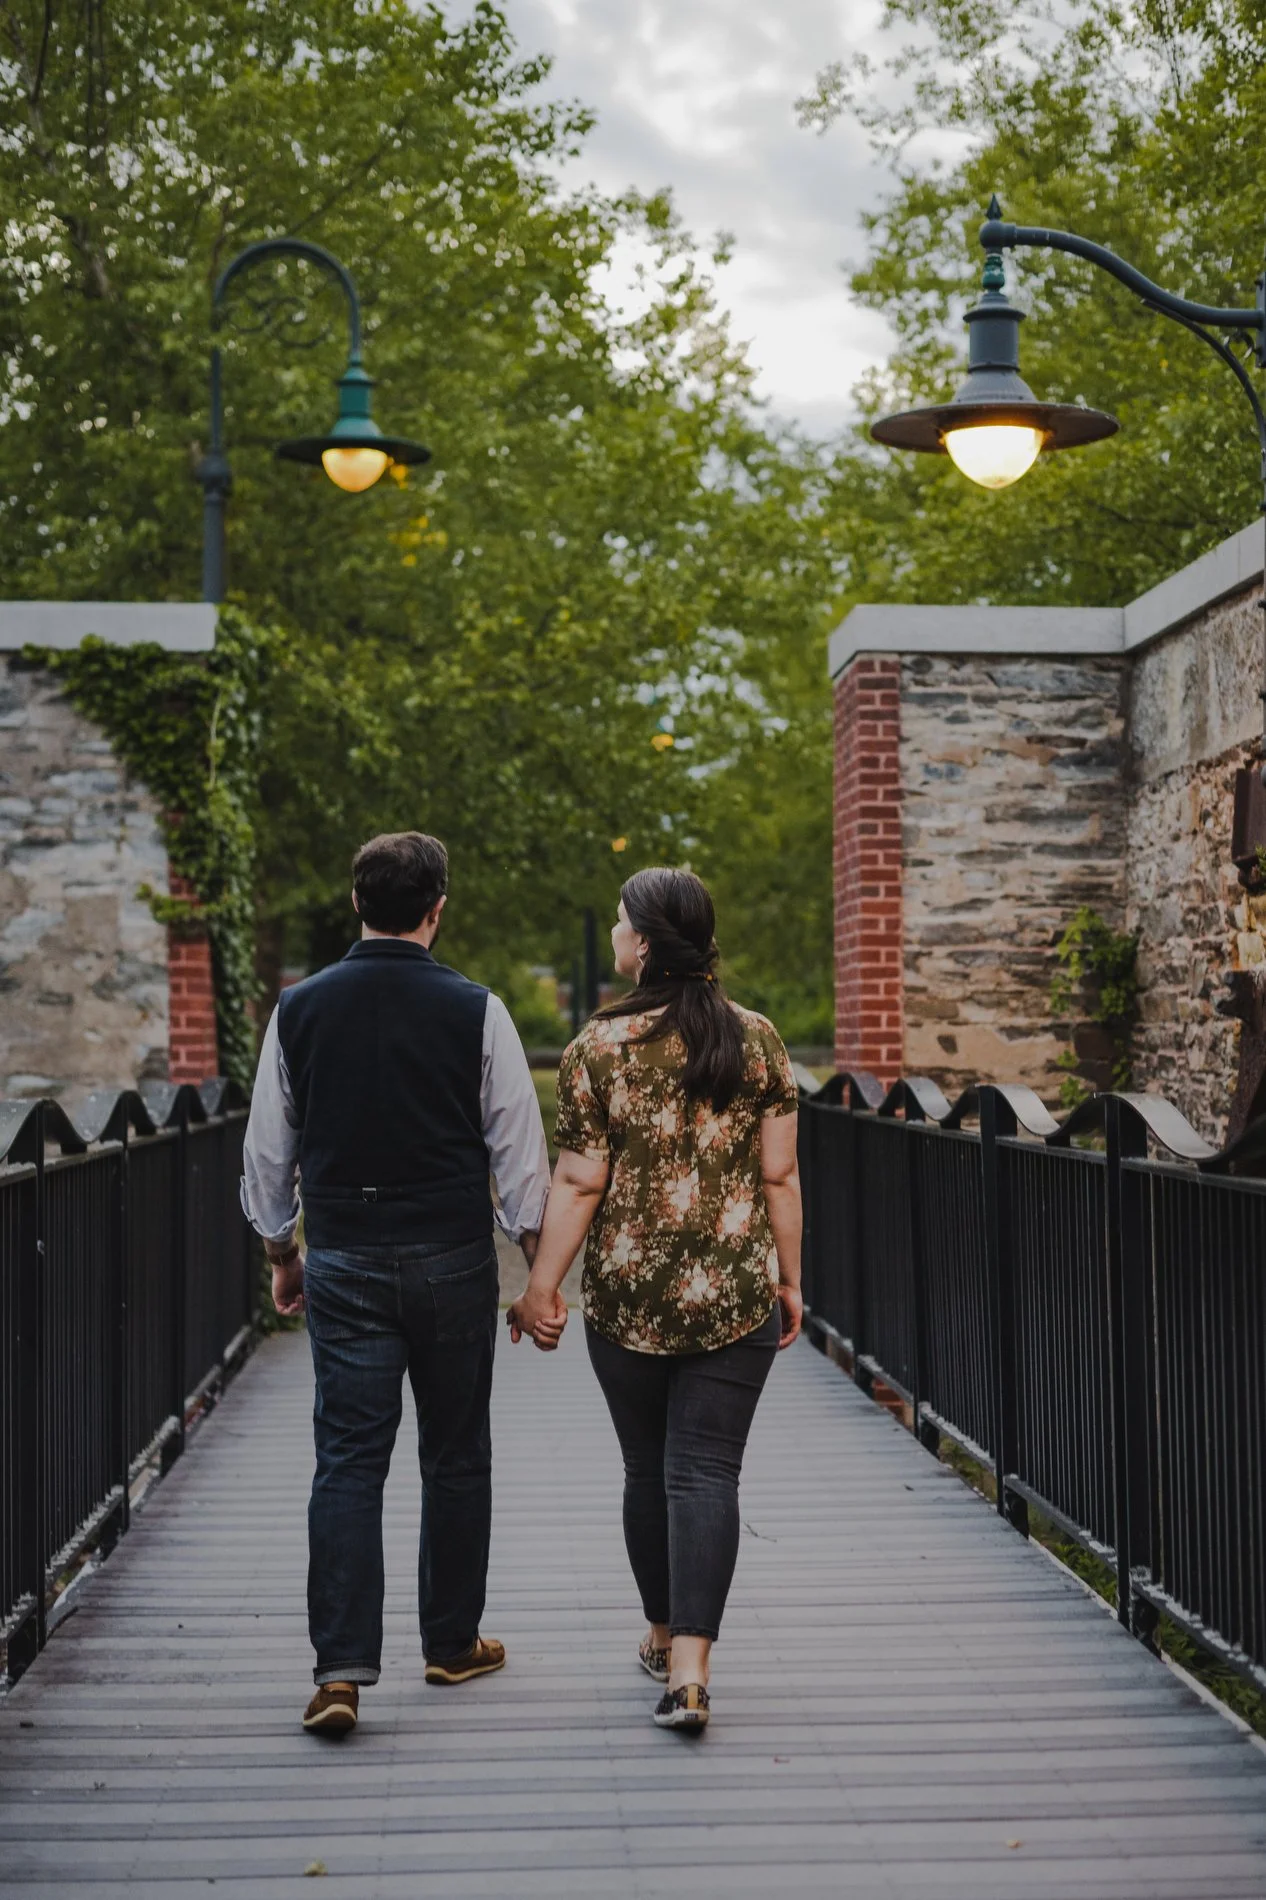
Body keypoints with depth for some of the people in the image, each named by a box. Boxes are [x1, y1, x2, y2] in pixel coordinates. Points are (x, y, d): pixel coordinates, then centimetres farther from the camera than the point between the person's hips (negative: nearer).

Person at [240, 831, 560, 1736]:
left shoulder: (301, 1008, 1)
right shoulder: (474, 1010, -6)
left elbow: (268, 1147, 7)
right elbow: (518, 1145, -4)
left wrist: (282, 1253, 20)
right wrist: (540, 1263, 4)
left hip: (343, 1262, 1)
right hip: (453, 1258, -1)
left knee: (349, 1460, 2)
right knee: (455, 1455, 13)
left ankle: (342, 1669, -7)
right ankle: (453, 1644, 25)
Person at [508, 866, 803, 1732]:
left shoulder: (599, 1048, -7)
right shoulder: (758, 1039, -1)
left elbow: (579, 1185, -6)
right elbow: (780, 1176, 1)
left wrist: (543, 1287, 3)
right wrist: (789, 1278, 11)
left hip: (628, 1296, 0)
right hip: (735, 1298, 1)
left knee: (648, 1469, 16)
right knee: (707, 1472, 1)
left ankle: (664, 1635, 33)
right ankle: (691, 1666, -8)